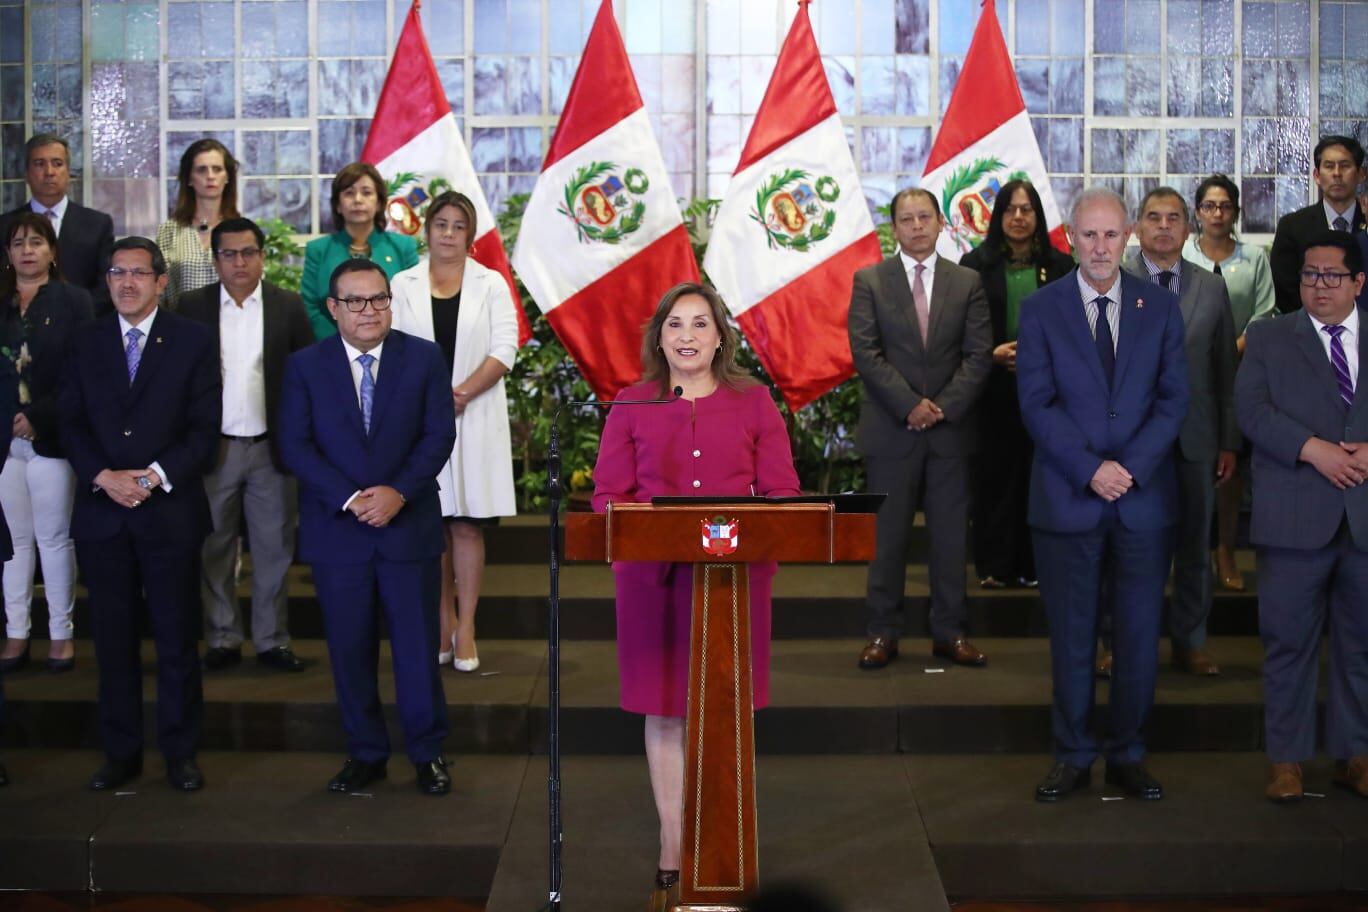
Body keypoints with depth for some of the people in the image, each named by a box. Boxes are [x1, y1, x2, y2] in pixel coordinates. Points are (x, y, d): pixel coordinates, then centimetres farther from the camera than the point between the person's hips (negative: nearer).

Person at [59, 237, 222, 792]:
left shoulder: (193, 341, 2)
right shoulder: (86, 342, 10)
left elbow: (204, 428, -3)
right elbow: (72, 424, 6)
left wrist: (155, 476, -14)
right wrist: (104, 477, -10)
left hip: (170, 511, -2)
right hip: (101, 511, 3)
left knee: (177, 638, 4)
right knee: (113, 638, 7)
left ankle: (180, 752, 15)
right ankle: (121, 752, 18)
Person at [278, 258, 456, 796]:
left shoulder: (424, 358, 3)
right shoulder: (305, 367, 2)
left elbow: (439, 434, -1)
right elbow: (295, 446, -3)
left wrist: (398, 492, -14)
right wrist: (349, 499, -14)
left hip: (410, 524, 0)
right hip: (336, 530, 1)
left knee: (418, 645, 3)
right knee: (350, 648, 7)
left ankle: (428, 753, 17)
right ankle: (365, 753, 20)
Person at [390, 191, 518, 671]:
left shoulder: (491, 284, 6)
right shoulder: (403, 285, 8)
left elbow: (504, 349, -3)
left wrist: (461, 393, -15)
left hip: (474, 419, -1)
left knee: (467, 523, -1)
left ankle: (466, 628, 4)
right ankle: (445, 622, 15)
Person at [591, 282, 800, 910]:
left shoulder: (754, 402, 6)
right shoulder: (632, 405, 6)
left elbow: (782, 492, 3)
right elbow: (608, 494, 3)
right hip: (655, 577, 0)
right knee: (665, 712, 4)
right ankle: (672, 856, 14)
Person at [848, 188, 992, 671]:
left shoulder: (968, 282, 8)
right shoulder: (869, 281, 3)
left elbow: (979, 354, 1)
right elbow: (865, 352, -5)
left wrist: (944, 406, -11)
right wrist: (910, 405, -13)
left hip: (951, 428, 2)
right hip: (891, 430, -1)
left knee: (951, 534, 6)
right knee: (888, 535, 3)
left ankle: (950, 631, 14)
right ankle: (883, 632, 11)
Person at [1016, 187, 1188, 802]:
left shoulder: (1161, 307, 7)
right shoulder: (1041, 309, 2)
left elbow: (1174, 398, 2)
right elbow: (1036, 404, -4)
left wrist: (1130, 466, -12)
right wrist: (1091, 469, -14)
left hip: (1144, 497, 1)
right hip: (1067, 497, -1)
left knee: (1140, 633, 7)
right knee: (1071, 635, 6)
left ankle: (1127, 756, 20)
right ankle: (1073, 757, 17)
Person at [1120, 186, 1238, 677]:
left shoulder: (1212, 288, 8)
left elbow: (1225, 368, 8)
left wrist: (1229, 441, 6)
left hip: (1196, 439, 3)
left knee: (1194, 545, 10)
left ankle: (1190, 641, 24)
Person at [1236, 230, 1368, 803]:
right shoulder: (1269, 338, 7)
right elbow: (1251, 408, -5)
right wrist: (1314, 449, -17)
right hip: (1296, 515, -2)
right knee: (1289, 641, 3)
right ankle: (1287, 758, 13)